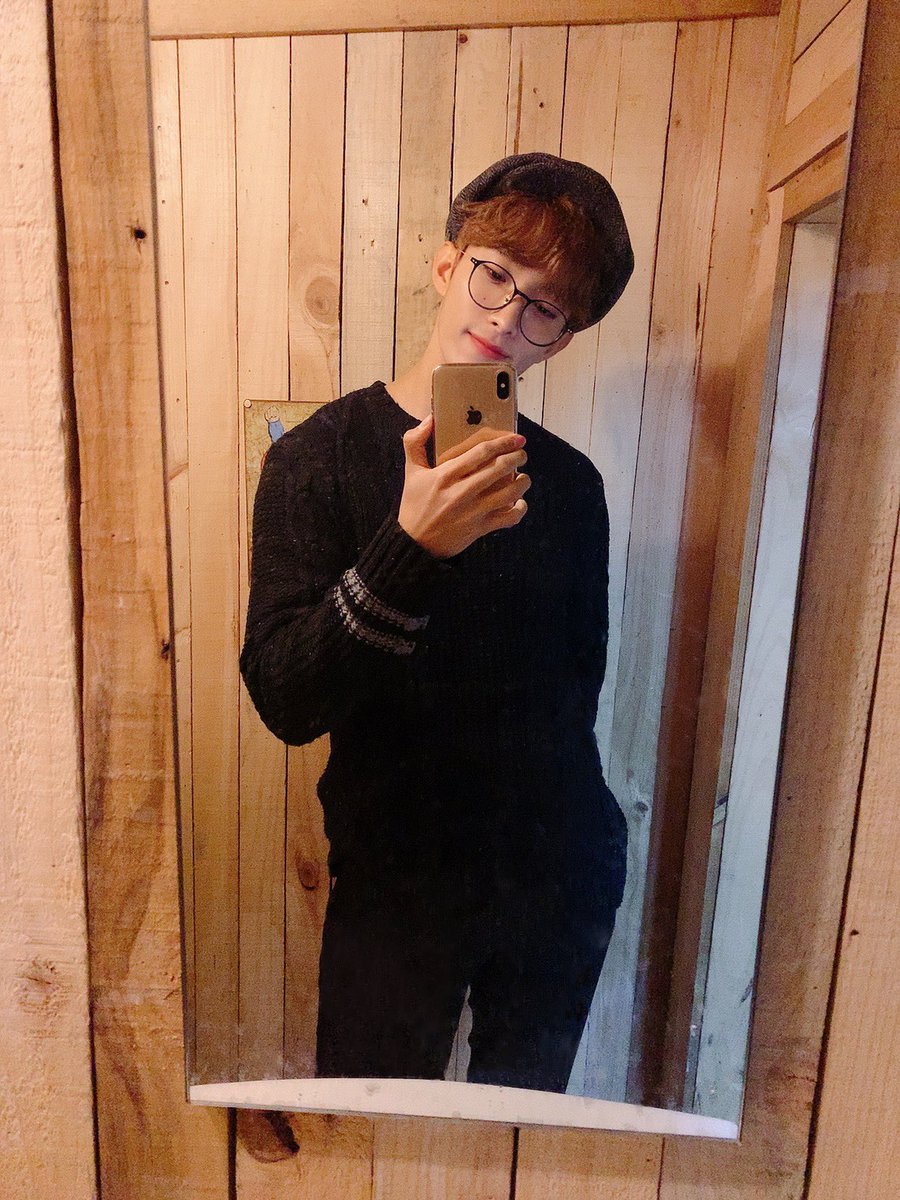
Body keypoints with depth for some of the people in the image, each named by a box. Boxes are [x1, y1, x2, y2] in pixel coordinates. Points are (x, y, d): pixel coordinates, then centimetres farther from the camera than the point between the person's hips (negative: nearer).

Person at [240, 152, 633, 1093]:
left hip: (559, 876, 4)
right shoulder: (320, 456, -12)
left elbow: (578, 674, 8)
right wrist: (412, 546, -34)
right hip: (399, 883, -3)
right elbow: (284, 700, -21)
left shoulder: (569, 482, -1)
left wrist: (575, 836, 6)